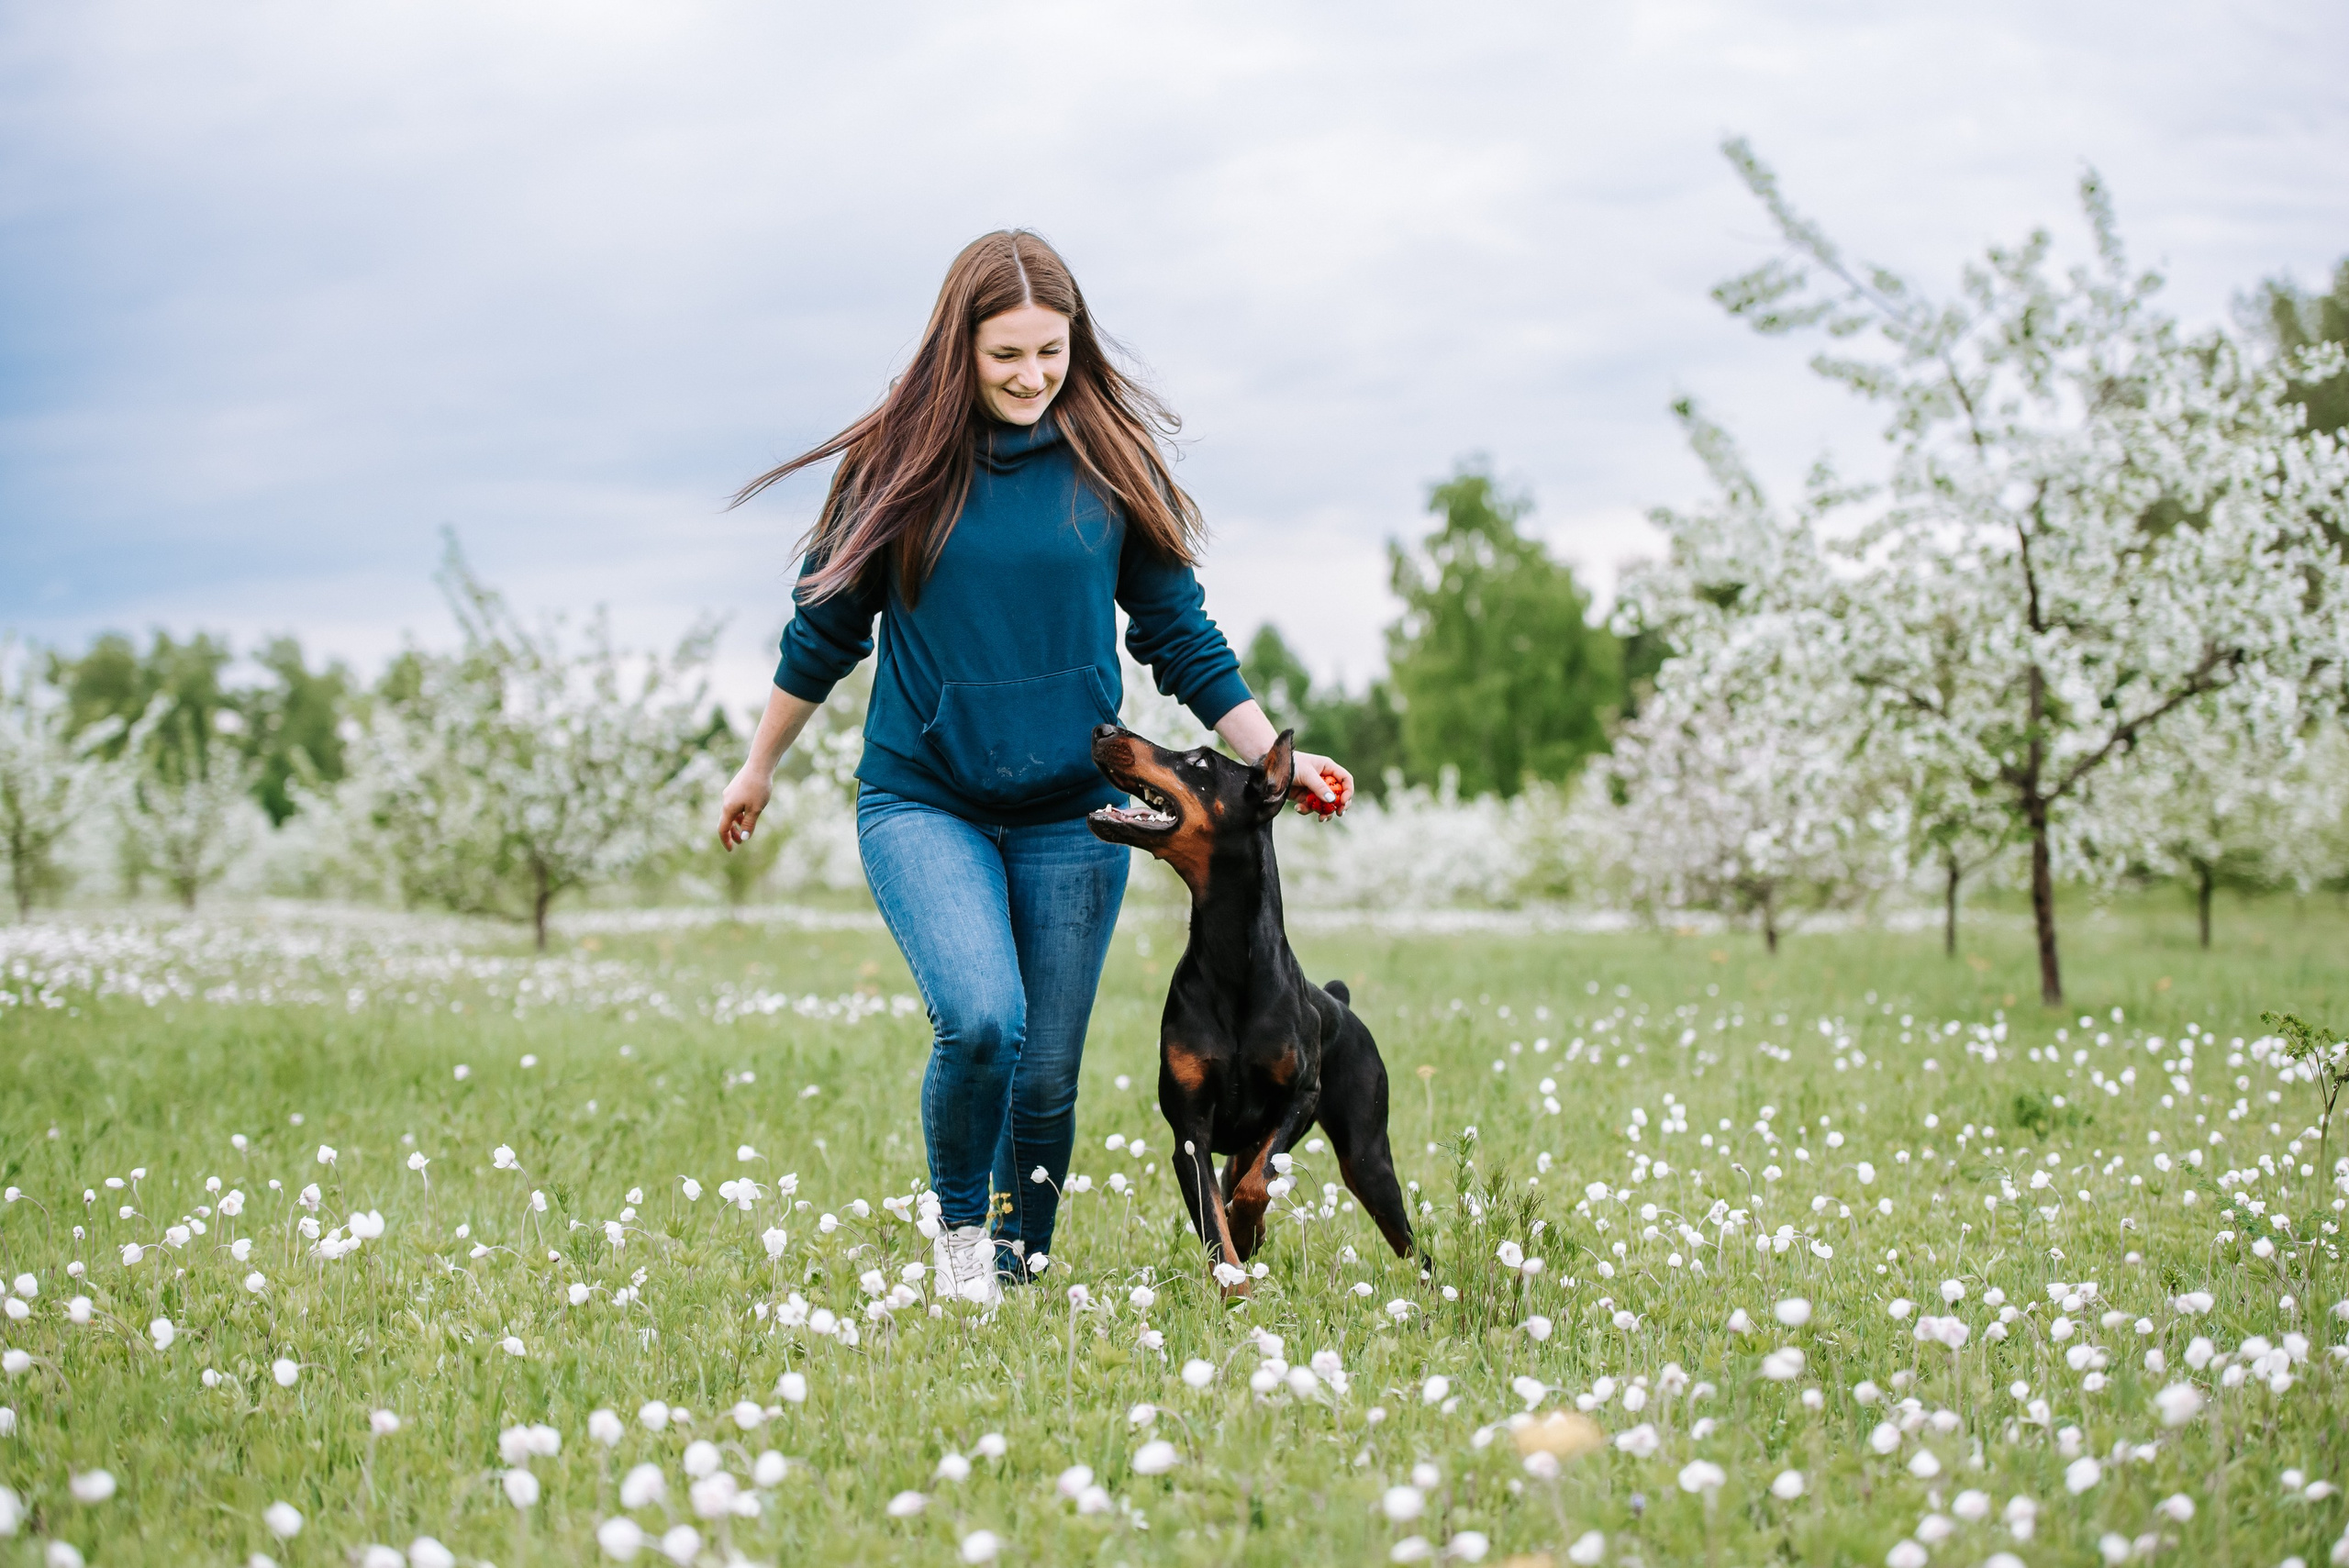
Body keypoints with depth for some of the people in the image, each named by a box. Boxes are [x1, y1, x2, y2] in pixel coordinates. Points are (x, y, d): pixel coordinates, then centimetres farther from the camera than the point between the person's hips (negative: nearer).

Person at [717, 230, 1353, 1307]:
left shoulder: (1109, 462, 0)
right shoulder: (900, 464, -3)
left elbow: (1179, 631, 8)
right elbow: (825, 628, 9)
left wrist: (1271, 757, 2)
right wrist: (760, 766, 17)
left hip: (1071, 813, 2)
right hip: (922, 801, -2)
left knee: (1047, 1075, 5)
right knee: (982, 1019, -23)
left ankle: (1017, 1271, 28)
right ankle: (957, 1220, 4)